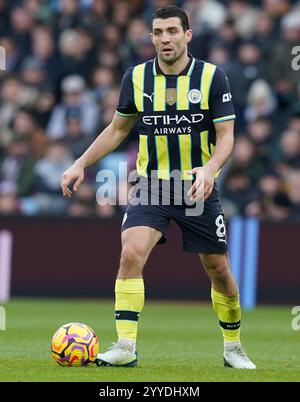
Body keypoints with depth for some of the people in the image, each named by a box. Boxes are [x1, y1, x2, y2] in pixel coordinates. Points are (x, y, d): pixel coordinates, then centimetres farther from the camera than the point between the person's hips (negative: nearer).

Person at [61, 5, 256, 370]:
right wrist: (81, 165, 6)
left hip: (198, 188, -1)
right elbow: (118, 129, 14)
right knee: (131, 253, -22)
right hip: (151, 186, 1)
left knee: (219, 270, 6)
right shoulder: (136, 78, 0)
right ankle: (125, 347, -21)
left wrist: (210, 168, -27)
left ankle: (233, 347, 28)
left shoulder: (212, 77, -6)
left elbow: (225, 136, -7)